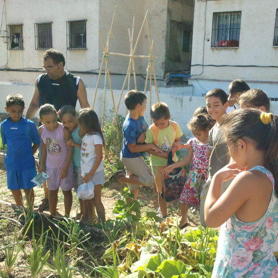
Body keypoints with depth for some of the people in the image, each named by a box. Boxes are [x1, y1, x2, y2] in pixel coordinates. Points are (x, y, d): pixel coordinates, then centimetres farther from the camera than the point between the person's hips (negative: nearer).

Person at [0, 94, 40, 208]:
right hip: (11, 162, 3)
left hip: (27, 162, -3)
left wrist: (29, 154, -6)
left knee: (28, 189, 6)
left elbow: (37, 142, 0)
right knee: (14, 189, 15)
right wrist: (10, 155, 0)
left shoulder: (29, 125, -10)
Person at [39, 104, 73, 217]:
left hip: (64, 165, -4)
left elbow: (69, 149, -16)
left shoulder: (64, 130, -21)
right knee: (52, 190, 16)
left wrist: (65, 167, -16)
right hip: (50, 166, 4)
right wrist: (42, 164, 5)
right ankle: (53, 214, 32)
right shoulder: (41, 130, -7)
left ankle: (67, 216, 23)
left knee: (66, 190, 9)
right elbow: (44, 148, 6)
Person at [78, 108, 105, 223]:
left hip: (94, 174, -8)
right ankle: (85, 220, 33)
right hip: (85, 173, 8)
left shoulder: (95, 137, -18)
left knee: (96, 201, 0)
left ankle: (103, 223, 13)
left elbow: (99, 157, -20)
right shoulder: (86, 136, 9)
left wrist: (91, 174, -21)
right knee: (86, 200, 18)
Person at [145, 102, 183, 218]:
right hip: (158, 164, -2)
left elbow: (177, 140, 4)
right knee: (161, 192, 6)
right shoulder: (151, 130, -19)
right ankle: (164, 215, 21)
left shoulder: (175, 126, -12)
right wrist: (163, 154, -25)